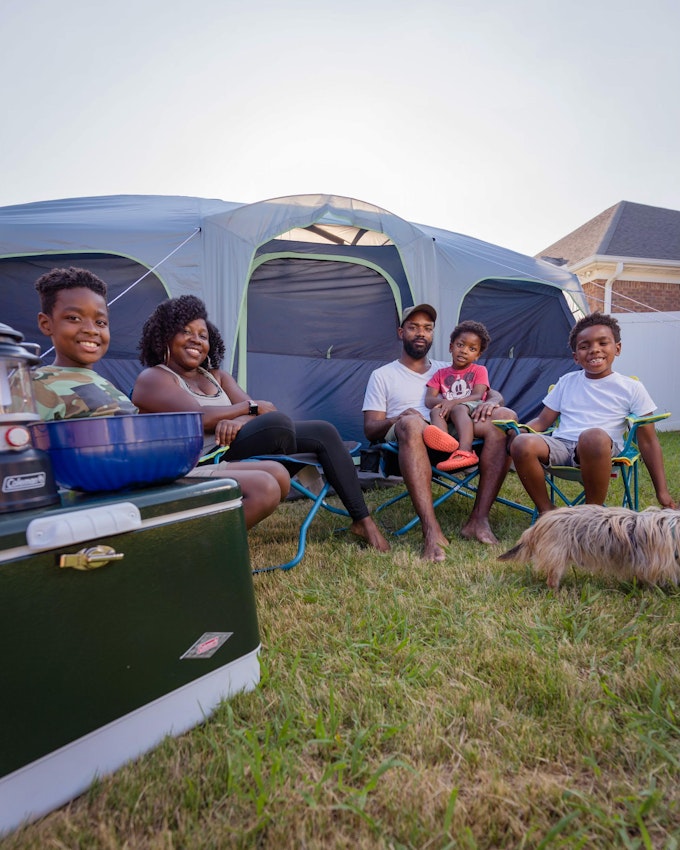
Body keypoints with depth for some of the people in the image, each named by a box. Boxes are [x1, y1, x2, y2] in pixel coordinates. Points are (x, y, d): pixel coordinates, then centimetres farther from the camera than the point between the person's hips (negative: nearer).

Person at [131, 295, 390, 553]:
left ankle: (362, 519, 3)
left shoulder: (216, 375, 19)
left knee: (322, 431, -4)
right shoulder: (152, 379, -1)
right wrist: (251, 407, -8)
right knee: (277, 423, -30)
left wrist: (237, 421, -21)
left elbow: (255, 411, 2)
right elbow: (200, 418, -18)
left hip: (236, 454, 8)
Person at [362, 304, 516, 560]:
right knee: (411, 423, -39)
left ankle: (478, 520, -28)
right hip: (412, 442, -3)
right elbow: (370, 429, 8)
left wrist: (491, 402, -6)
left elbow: (494, 394, 21)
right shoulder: (382, 375, 19)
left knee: (505, 417, -22)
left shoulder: (448, 370, 29)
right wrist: (397, 420, -15)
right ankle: (431, 532, -44)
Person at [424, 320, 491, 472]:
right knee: (435, 411, -29)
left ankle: (465, 452, -56)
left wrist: (454, 402, -22)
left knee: (458, 409, -34)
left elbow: (477, 396, -4)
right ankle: (445, 440, -63)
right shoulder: (441, 374, 21)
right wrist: (443, 402, -18)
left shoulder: (479, 370, 14)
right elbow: (429, 399, 6)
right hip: (448, 420, 2)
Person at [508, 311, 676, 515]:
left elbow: (648, 442, 12)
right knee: (522, 443, -31)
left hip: (603, 449, -2)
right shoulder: (567, 382, 19)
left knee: (593, 435, -40)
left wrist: (662, 491, 8)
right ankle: (547, 512, -12)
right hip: (560, 444, 3)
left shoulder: (631, 388, 11)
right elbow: (542, 421, 18)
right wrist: (520, 429, -5)